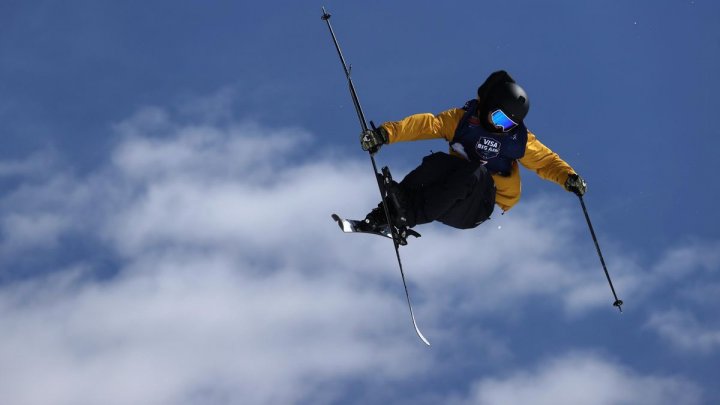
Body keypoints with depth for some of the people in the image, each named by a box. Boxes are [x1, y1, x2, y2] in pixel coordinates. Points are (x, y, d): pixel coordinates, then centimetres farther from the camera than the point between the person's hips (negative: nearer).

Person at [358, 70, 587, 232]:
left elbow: (546, 160, 13)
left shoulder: (520, 139, 8)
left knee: (478, 172, -34)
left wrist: (569, 178, -8)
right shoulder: (463, 119, 3)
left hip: (474, 211, -1)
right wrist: (387, 133, -22)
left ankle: (410, 214, -45)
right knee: (438, 162, -31)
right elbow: (427, 125, -9)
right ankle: (389, 209, -39)